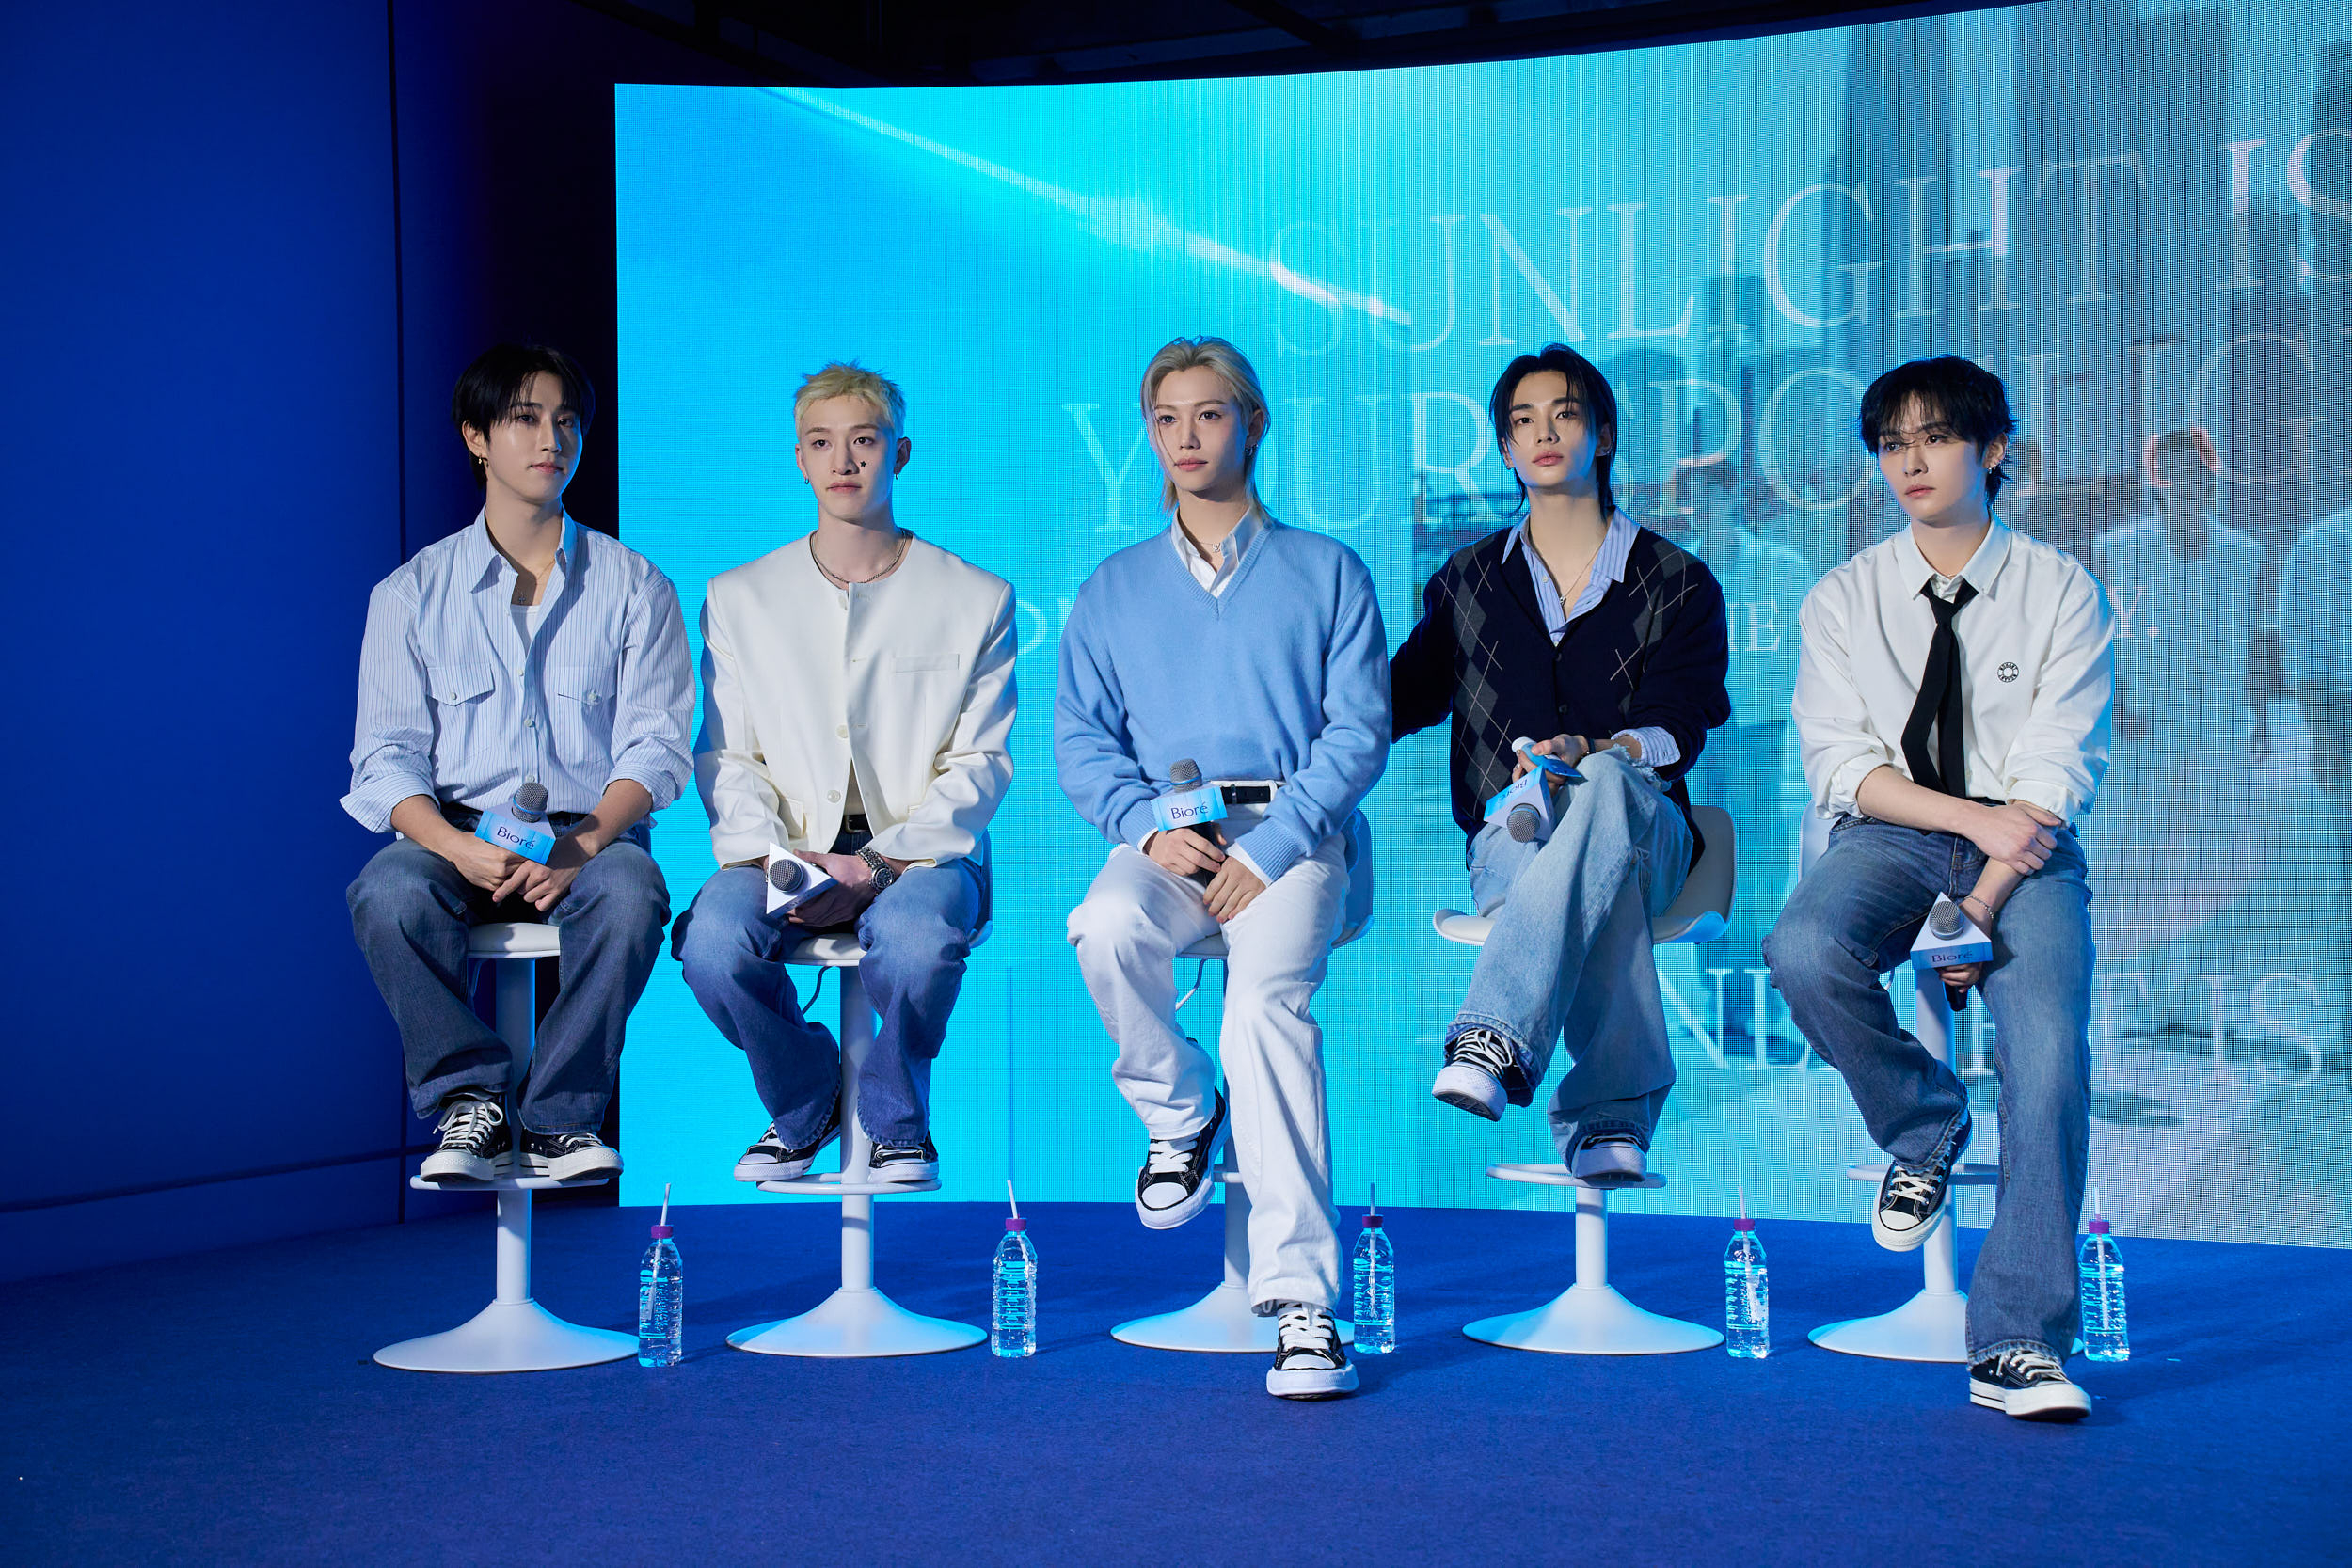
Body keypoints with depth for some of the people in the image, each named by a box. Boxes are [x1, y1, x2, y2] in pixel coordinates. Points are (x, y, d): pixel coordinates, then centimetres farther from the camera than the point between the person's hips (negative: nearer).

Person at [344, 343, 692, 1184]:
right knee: (388, 893, -33)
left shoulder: (633, 587, 9)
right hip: (456, 837, 1)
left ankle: (556, 1118, -22)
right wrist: (460, 848, -20)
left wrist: (581, 844, -19)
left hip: (589, 837, 0)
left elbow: (655, 746, 0)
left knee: (631, 894, -35)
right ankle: (472, 1106, -21)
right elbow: (386, 760, 1)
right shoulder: (412, 593, 8)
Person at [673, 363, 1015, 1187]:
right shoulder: (739, 599, 13)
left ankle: (895, 1117, -5)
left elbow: (980, 765, 1)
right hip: (785, 852, 2)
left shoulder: (977, 600, 7)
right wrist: (775, 856, -12)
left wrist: (881, 863, -14)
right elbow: (726, 758, 9)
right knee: (713, 940, -31)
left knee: (916, 936, -37)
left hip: (922, 851, -2)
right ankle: (805, 1104, 1)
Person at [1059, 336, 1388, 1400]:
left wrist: (1272, 846, -12)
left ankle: (1300, 1298, -31)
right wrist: (1149, 827, -8)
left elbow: (1358, 732, 2)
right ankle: (1178, 1112, -5)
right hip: (1162, 833, 2)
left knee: (1266, 1002, -30)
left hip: (1291, 829, -2)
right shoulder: (1116, 588, 20)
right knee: (1106, 930, -34)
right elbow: (1081, 739, 12)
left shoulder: (1326, 573, 12)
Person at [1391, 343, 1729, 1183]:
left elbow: (1677, 727, -3)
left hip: (1649, 829, -1)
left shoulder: (1678, 583, 12)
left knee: (1608, 786, -42)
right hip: (1512, 838, 1)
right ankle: (1613, 1113, -52)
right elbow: (1397, 702, 18)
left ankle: (1494, 1041, -58)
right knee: (1606, 872, -39)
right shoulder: (1467, 583, 20)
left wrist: (1594, 754, -26)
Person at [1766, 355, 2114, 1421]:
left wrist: (1983, 903, -18)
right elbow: (1840, 764, -2)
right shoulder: (1845, 600, 6)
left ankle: (2016, 1344, -22)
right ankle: (1924, 1125, -2)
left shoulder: (2063, 593, 2)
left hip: (2023, 848, -1)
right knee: (1803, 952, -33)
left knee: (2049, 1044, -27)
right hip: (1890, 838, 1)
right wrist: (1972, 816, -16)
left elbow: (2058, 771, -6)